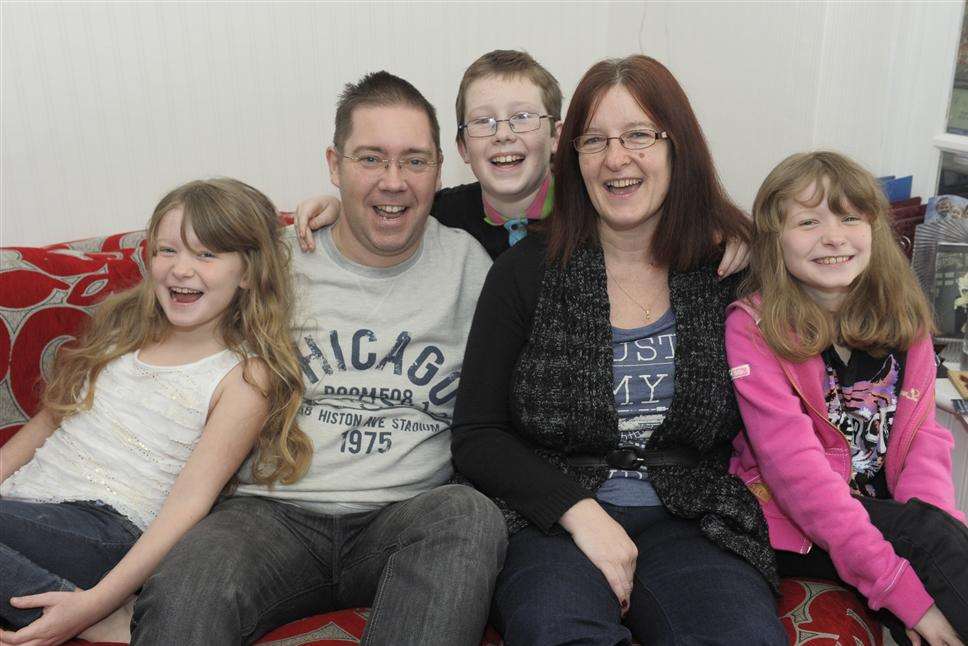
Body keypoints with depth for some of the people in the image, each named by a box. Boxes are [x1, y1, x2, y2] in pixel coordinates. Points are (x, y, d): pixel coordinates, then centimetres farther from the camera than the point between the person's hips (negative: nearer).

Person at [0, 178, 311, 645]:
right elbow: (49, 418, 20)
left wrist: (95, 601, -21)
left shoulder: (245, 377, -7)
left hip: (103, 527, -7)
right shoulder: (122, 324, 14)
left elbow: (189, 501, -13)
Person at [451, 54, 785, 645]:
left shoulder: (729, 270, 6)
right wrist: (578, 510, -12)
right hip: (552, 518, -2)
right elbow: (476, 436, -1)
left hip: (687, 521, 2)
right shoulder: (527, 271, 2)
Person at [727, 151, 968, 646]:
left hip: (893, 514, 5)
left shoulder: (904, 317, 4)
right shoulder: (753, 327, -13)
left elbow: (923, 432, 3)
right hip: (797, 526, -4)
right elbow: (794, 464, -20)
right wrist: (901, 586, -24)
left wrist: (928, 515, -19)